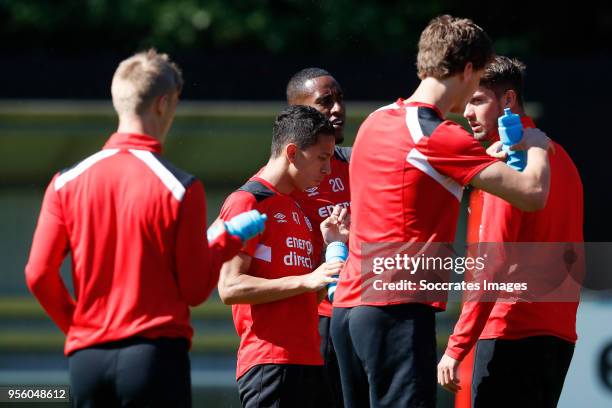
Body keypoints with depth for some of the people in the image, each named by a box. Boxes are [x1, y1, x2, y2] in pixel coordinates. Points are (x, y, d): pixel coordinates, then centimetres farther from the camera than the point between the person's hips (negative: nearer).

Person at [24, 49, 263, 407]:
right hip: (156, 353, -4)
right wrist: (228, 244, 13)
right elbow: (195, 289, -4)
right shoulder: (181, 189, -7)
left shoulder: (67, 183, 2)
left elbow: (39, 274, 0)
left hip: (87, 356, 4)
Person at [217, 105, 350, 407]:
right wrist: (305, 281, -20)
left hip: (307, 361, 9)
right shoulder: (247, 202, -5)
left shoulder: (296, 209, 22)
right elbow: (230, 287, -15)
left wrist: (331, 246, 11)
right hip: (268, 363, -9)